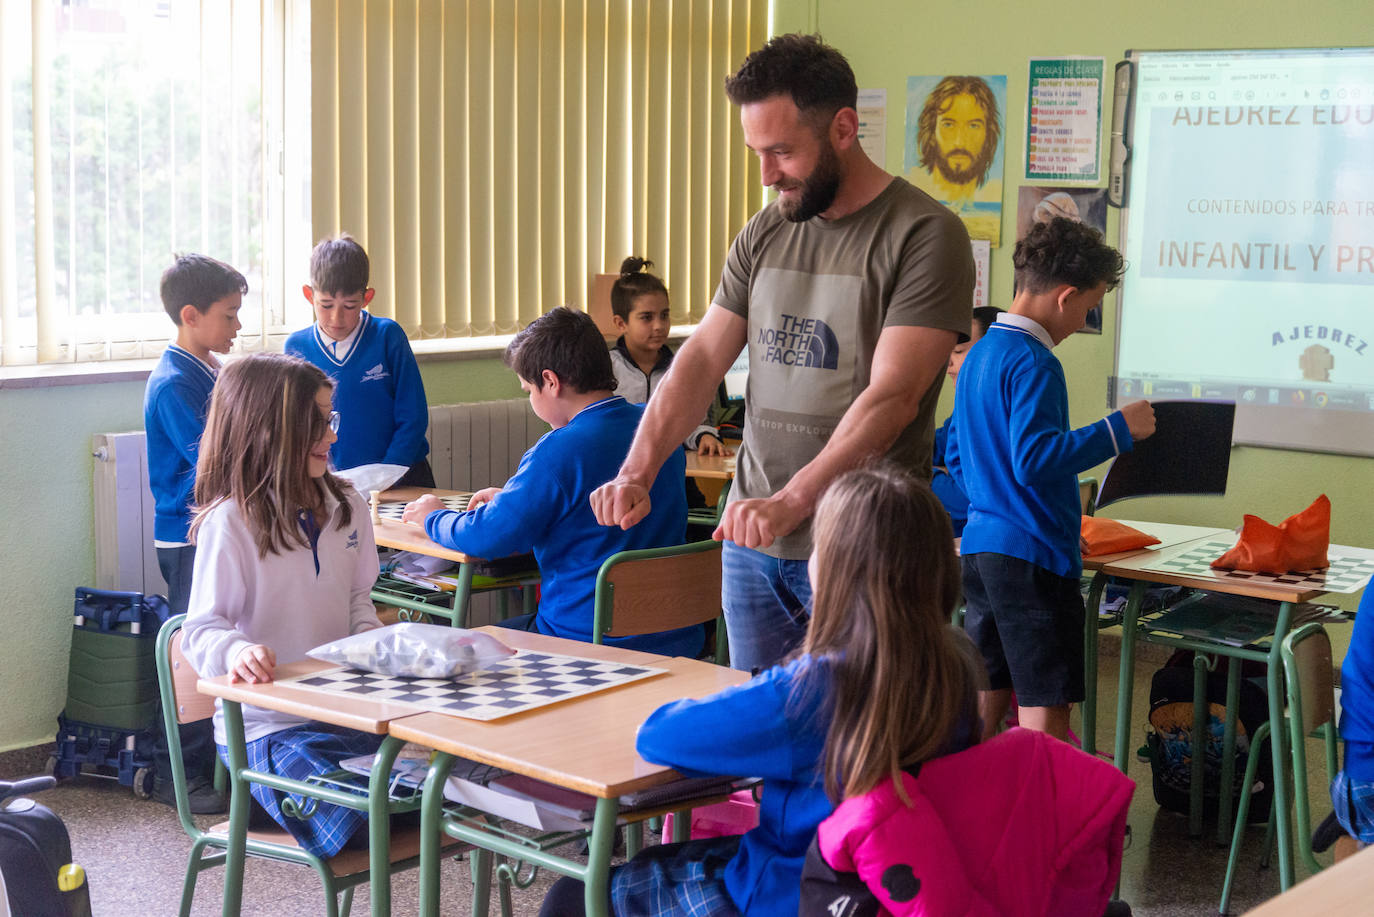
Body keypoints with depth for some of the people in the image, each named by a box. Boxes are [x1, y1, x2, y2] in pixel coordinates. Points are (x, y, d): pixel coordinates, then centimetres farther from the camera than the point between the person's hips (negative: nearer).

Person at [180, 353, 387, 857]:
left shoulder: (347, 508, 10)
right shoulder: (231, 522, -11)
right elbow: (203, 628, -13)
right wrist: (237, 650, -35)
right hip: (264, 726, -6)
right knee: (362, 823, -25)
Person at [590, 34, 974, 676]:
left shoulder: (924, 236, -11)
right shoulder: (763, 234, 10)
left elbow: (893, 395, -20)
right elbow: (701, 359, 7)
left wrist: (791, 501, -30)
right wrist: (635, 475, -7)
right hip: (750, 535, 6)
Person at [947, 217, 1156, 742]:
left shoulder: (980, 354, 13)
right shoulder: (1033, 363, -15)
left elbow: (955, 455, 20)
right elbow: (1034, 460, -24)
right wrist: (1118, 429, -18)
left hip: (979, 545, 9)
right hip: (1032, 554, -9)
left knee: (984, 705, 13)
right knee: (1045, 719, -5)